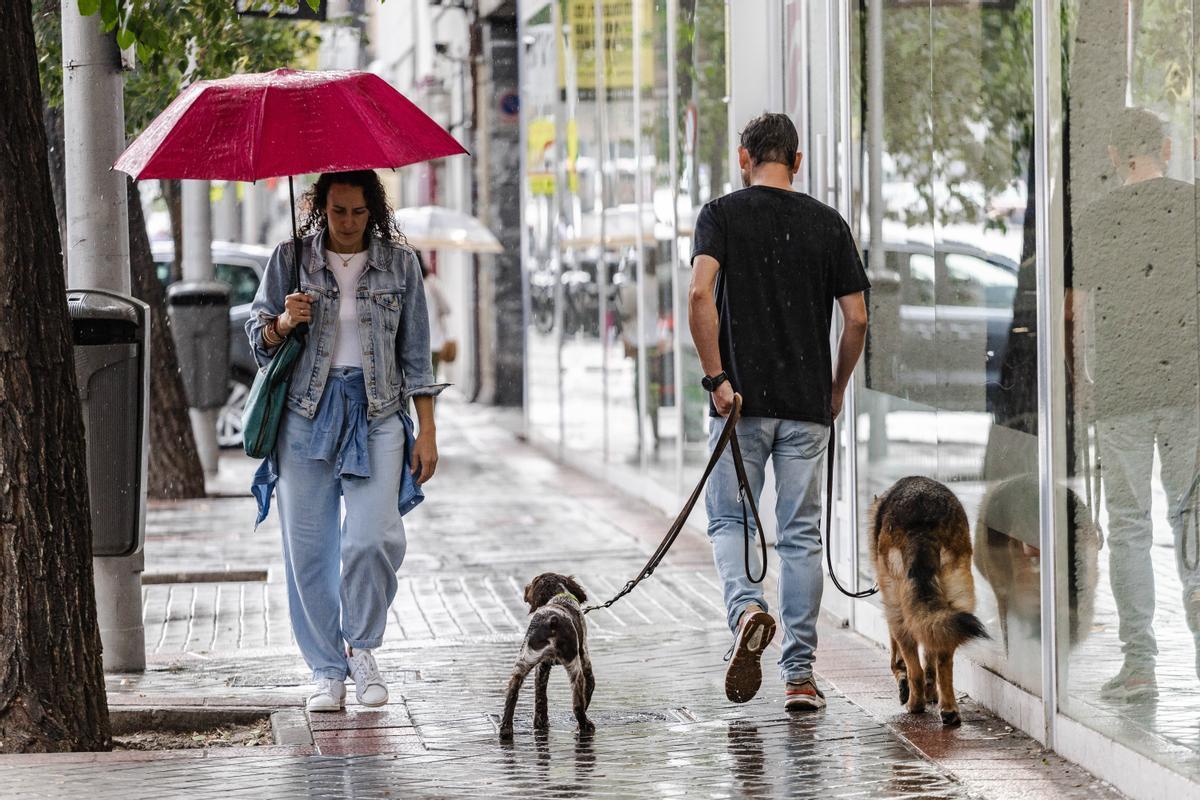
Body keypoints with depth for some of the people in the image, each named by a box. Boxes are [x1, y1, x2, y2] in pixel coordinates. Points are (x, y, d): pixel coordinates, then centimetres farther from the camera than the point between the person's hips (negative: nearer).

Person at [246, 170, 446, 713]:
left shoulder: (399, 263, 7)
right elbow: (256, 334, 11)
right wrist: (282, 324, -12)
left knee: (375, 537, -15)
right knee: (308, 546, -2)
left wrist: (427, 429, 5)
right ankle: (326, 670, 9)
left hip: (377, 412, -1)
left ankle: (363, 646, 9)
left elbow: (415, 352, 9)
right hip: (306, 412, 1)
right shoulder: (291, 259, 5)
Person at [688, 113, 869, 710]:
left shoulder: (722, 215, -1)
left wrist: (715, 376, -12)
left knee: (729, 519, 11)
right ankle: (799, 674, 5)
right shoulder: (827, 223, 5)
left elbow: (701, 293, -17)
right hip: (808, 404, 2)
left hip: (741, 398, -2)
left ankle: (746, 608, -18)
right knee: (801, 535, 6)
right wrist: (837, 387, 16)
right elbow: (857, 318, 2)